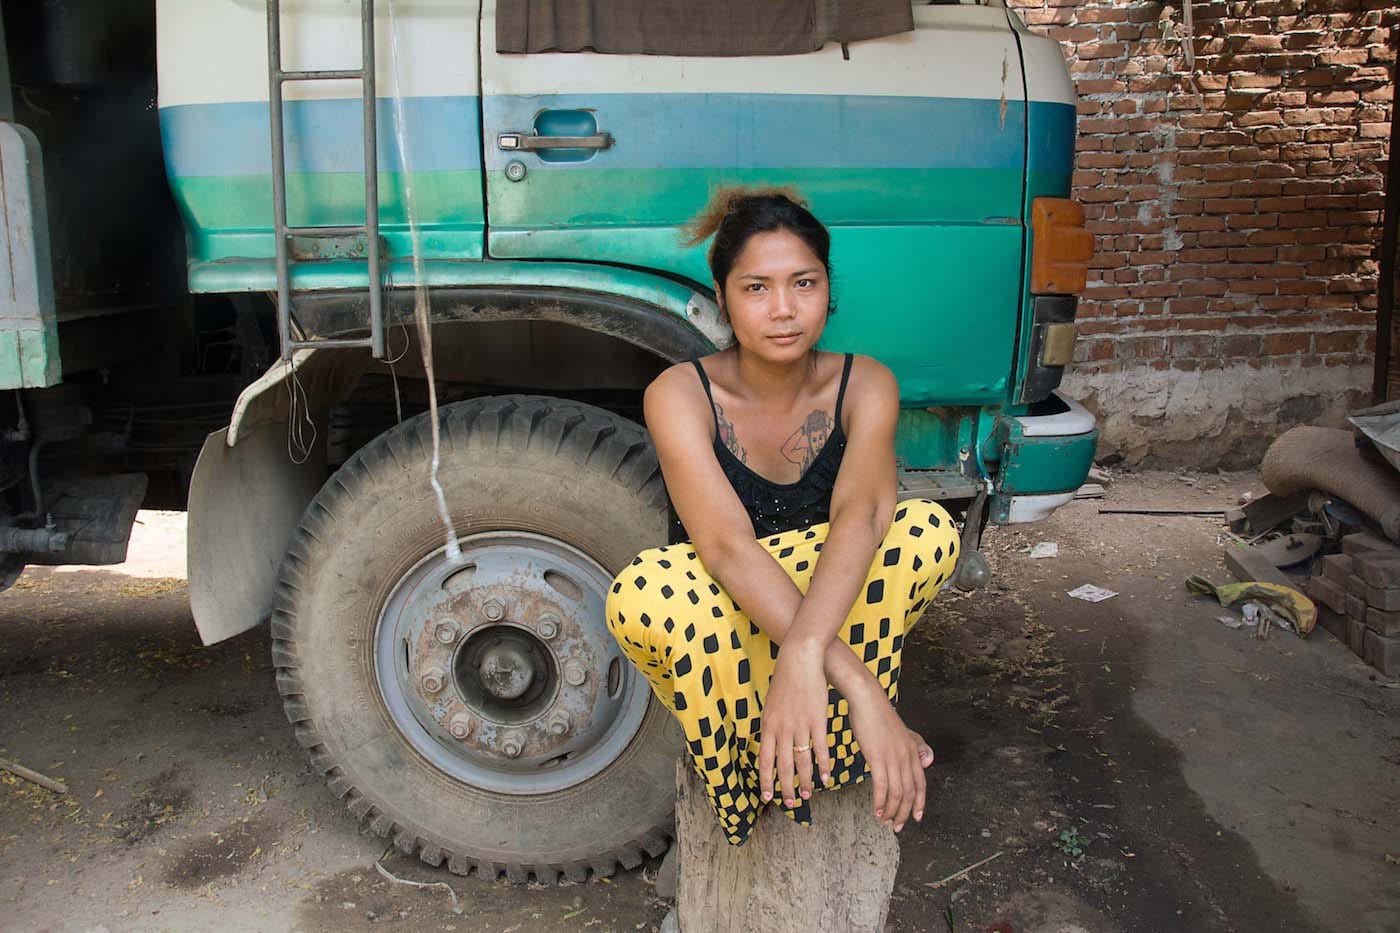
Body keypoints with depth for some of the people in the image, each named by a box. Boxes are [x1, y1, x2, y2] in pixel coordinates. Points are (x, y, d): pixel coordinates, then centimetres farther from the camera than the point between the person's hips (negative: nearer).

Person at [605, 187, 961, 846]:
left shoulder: (864, 384, -12)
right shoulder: (678, 395, -18)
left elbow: (860, 512, -32)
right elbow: (727, 545, -34)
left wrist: (804, 656, -51)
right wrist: (855, 682, -46)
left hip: (828, 612, 2)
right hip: (707, 642, -2)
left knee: (928, 528, -27)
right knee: (645, 593, -37)